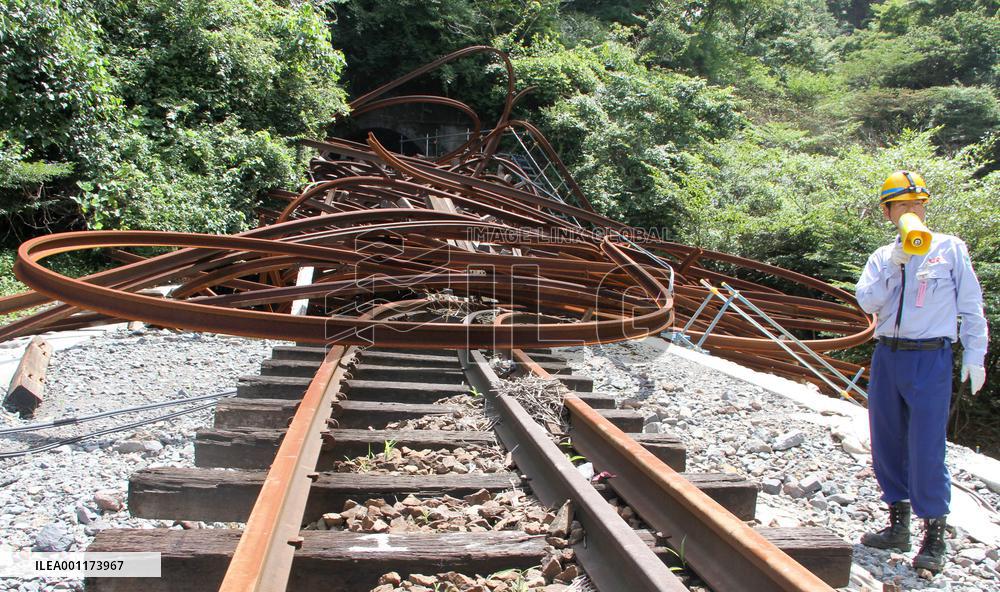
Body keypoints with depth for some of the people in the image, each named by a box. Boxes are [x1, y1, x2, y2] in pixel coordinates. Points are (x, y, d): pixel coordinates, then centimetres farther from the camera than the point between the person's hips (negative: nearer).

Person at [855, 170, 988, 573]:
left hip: (930, 359, -4)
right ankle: (898, 525, 22)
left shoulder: (950, 248, 4)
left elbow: (971, 306, 5)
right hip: (887, 358, 4)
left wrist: (974, 355, 0)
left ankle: (934, 536, 7)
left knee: (926, 449, -7)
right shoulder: (882, 256, 11)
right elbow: (867, 301, -2)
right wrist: (893, 267, -13)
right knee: (887, 446, 9)